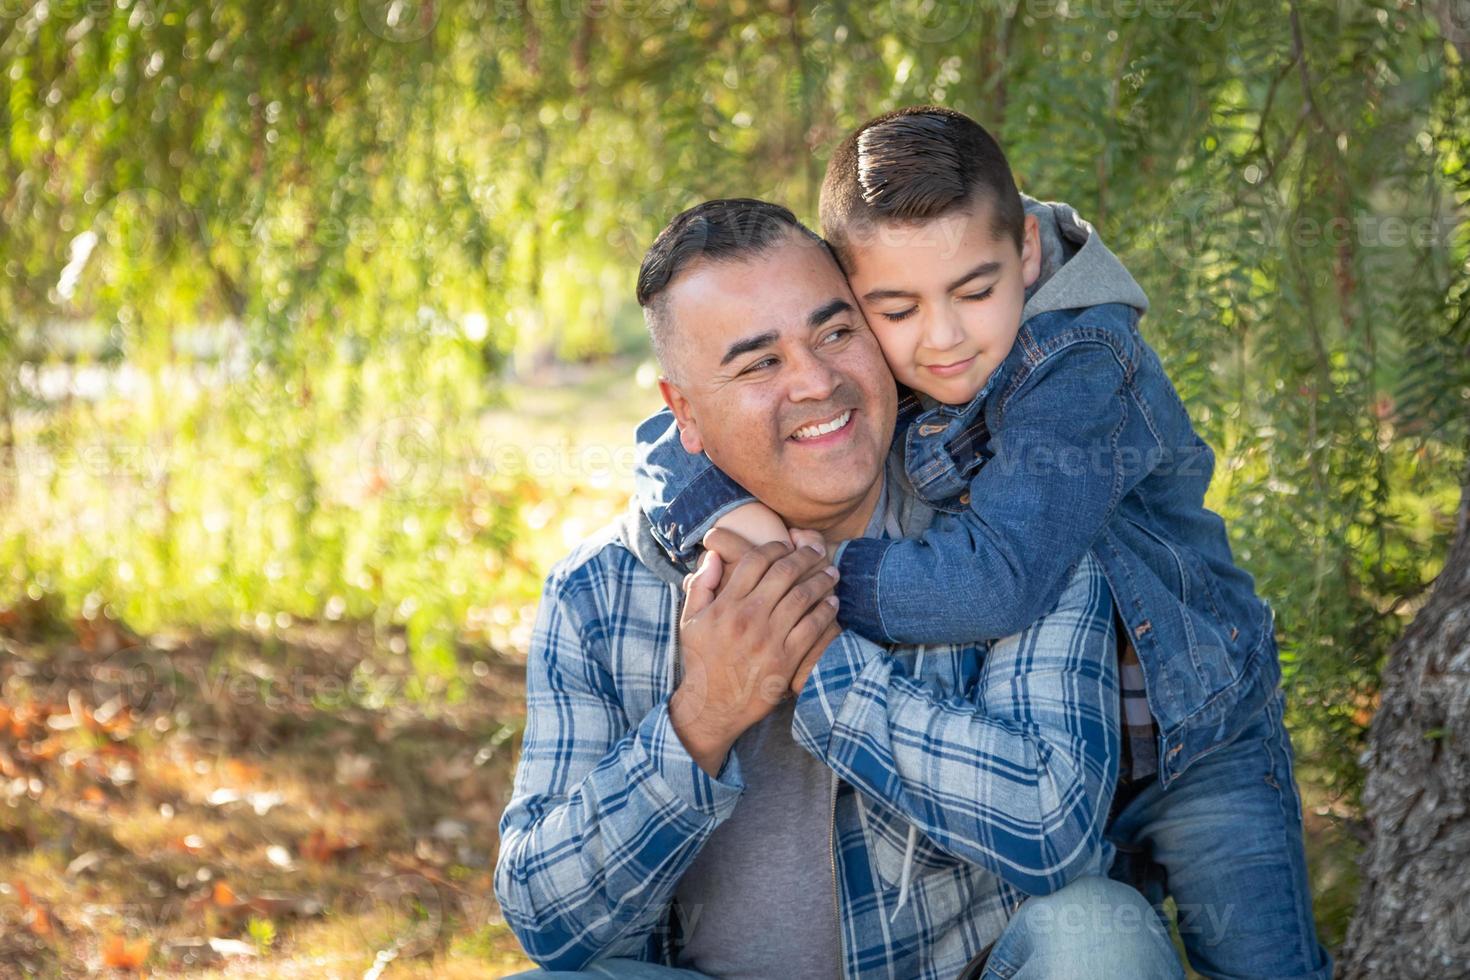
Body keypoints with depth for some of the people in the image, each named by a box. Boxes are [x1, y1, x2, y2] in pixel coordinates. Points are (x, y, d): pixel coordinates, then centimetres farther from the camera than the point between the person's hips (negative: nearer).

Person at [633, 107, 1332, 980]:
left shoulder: (1083, 368, -29)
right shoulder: (852, 357, -10)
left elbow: (999, 579, -40)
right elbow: (673, 436, -10)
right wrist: (721, 514, -31)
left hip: (1197, 749, -5)